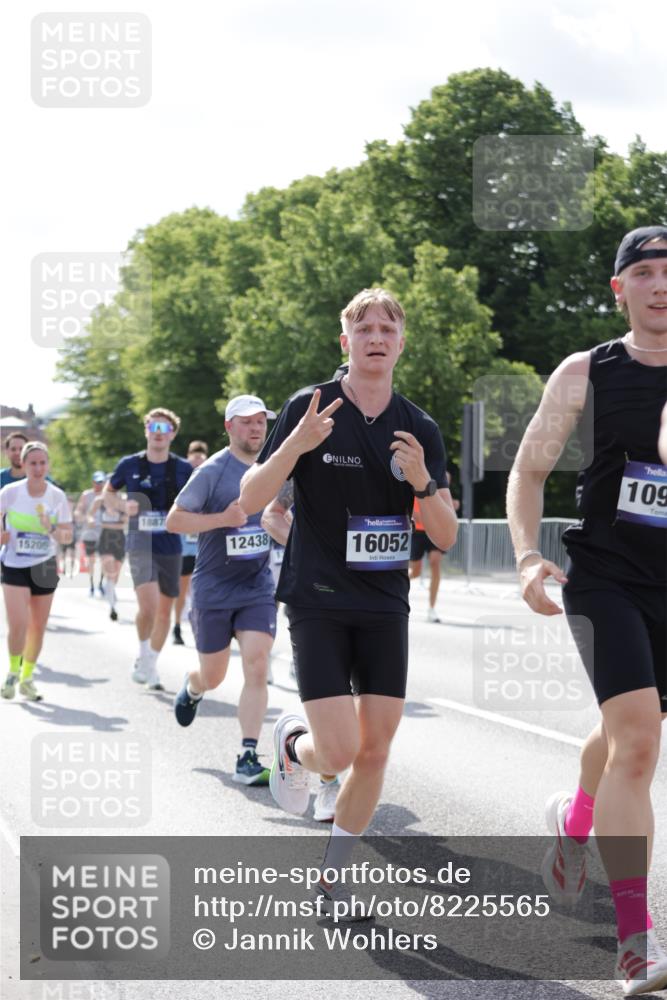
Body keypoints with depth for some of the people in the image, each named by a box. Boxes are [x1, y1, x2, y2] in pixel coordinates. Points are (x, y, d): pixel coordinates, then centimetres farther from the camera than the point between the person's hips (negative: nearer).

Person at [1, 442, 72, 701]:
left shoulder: (57, 496, -3)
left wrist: (52, 530, -20)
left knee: (38, 627, 7)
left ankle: (27, 677, 26)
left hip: (45, 567, 2)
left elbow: (68, 534, 0)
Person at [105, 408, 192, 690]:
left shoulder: (183, 469, 2)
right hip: (140, 546, -2)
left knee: (164, 610, 10)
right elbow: (108, 492, 15)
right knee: (148, 606, -22)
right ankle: (143, 654, 3)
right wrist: (124, 505, -5)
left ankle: (151, 666, 28)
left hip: (171, 547, 2)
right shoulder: (130, 465, 0)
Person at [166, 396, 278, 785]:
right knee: (213, 676, 10)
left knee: (257, 668, -13)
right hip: (213, 589, -3)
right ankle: (192, 689, 48)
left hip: (258, 588, 3)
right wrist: (222, 519, -23)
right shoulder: (213, 471, -11)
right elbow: (174, 520, -12)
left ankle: (248, 759, -10)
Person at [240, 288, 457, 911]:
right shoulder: (310, 408, -5)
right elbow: (250, 500, -8)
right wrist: (297, 443, -24)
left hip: (385, 607, 4)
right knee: (339, 752, -13)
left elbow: (445, 537, 4)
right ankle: (291, 742, 24)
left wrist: (422, 480, -16)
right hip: (318, 602, -4)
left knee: (374, 750, 2)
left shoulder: (421, 430, 5)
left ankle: (329, 879, 18)